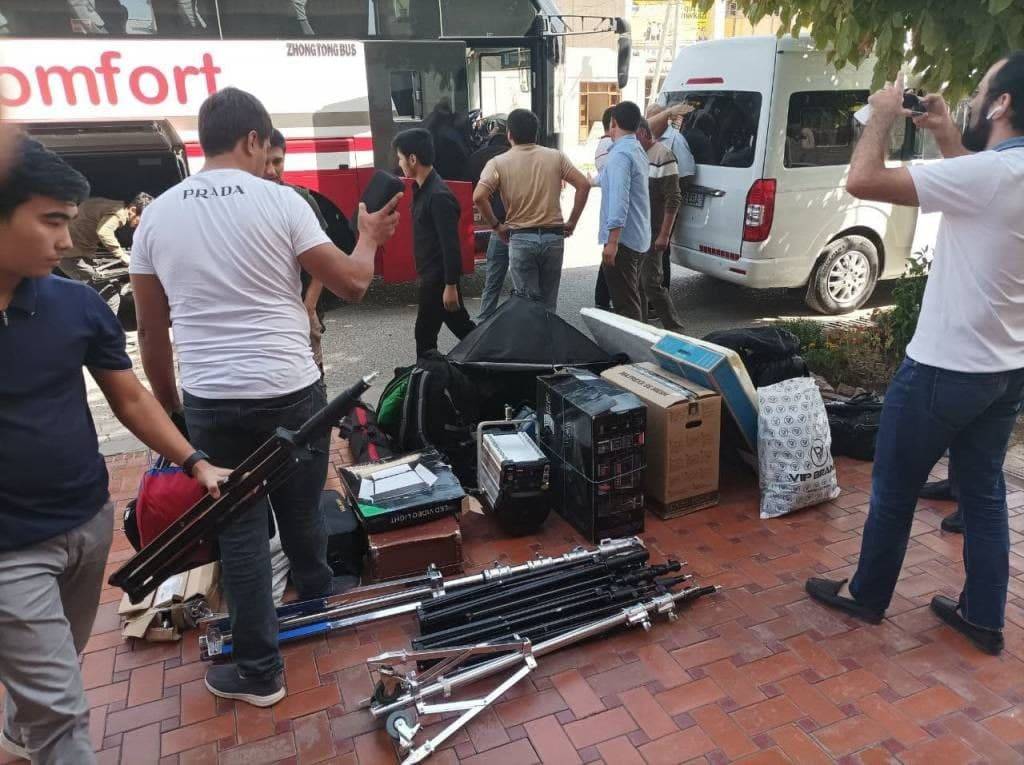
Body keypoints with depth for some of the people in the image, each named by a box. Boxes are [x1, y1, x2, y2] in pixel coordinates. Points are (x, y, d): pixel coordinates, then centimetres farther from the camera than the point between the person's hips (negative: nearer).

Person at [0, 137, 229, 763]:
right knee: (60, 709, 1)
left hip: (91, 520, 5)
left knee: (52, 679, 27)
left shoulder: (79, 303, -4)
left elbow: (129, 398, 3)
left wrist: (194, 463, -5)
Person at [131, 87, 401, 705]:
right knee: (303, 511, 19)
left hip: (211, 402, 2)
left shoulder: (157, 214, 4)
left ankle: (259, 672, 21)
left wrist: (168, 406, 19)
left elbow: (151, 331, 8)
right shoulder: (280, 201, -6)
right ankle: (318, 603, 44)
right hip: (292, 392, -1)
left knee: (240, 529, 11)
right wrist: (370, 237, 16)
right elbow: (353, 284, -4)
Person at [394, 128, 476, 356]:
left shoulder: (438, 195, -21)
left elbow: (451, 245, -23)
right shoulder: (421, 189, 9)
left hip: (439, 278, -9)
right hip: (433, 275, 9)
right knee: (461, 326, 16)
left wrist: (450, 285, -22)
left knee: (425, 333, 1)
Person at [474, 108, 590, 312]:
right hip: (553, 236, 2)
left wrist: (496, 226, -1)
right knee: (549, 302, 13)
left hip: (521, 238, -2)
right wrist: (572, 222, 4)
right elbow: (584, 185, -2)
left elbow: (479, 196, -14)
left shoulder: (499, 163, -2)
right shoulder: (556, 156, 5)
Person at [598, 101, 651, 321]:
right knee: (633, 299, 19)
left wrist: (612, 241, -28)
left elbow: (619, 199, -24)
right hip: (640, 240, 10)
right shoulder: (639, 150, 14)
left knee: (625, 305, -7)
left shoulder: (620, 154, -15)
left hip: (623, 240, -10)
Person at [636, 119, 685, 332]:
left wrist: (664, 234, -19)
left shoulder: (662, 155, -13)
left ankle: (675, 330, 1)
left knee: (650, 282, -10)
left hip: (652, 232, -8)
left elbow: (673, 199, -16)